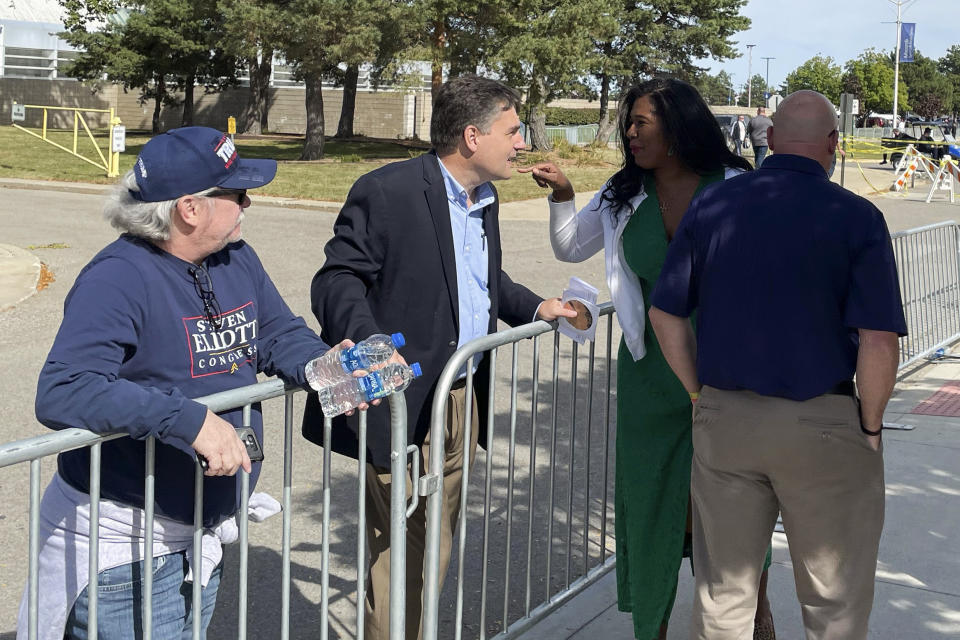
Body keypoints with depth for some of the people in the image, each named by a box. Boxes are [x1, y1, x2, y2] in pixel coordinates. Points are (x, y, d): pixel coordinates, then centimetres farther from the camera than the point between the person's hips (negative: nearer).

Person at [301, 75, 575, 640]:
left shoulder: (484, 200, 14)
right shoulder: (388, 191, -13)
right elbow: (336, 280, -16)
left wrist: (536, 307, 13)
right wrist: (369, 345, -32)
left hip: (465, 402, 8)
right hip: (404, 404, -8)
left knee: (436, 551, 17)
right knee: (397, 554, 0)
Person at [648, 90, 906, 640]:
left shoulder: (712, 204, 0)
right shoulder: (857, 217, -10)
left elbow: (666, 315, 2)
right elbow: (879, 341, -16)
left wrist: (703, 396, 12)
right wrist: (870, 425, -2)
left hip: (723, 420, 3)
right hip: (822, 426, -3)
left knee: (723, 592, 17)